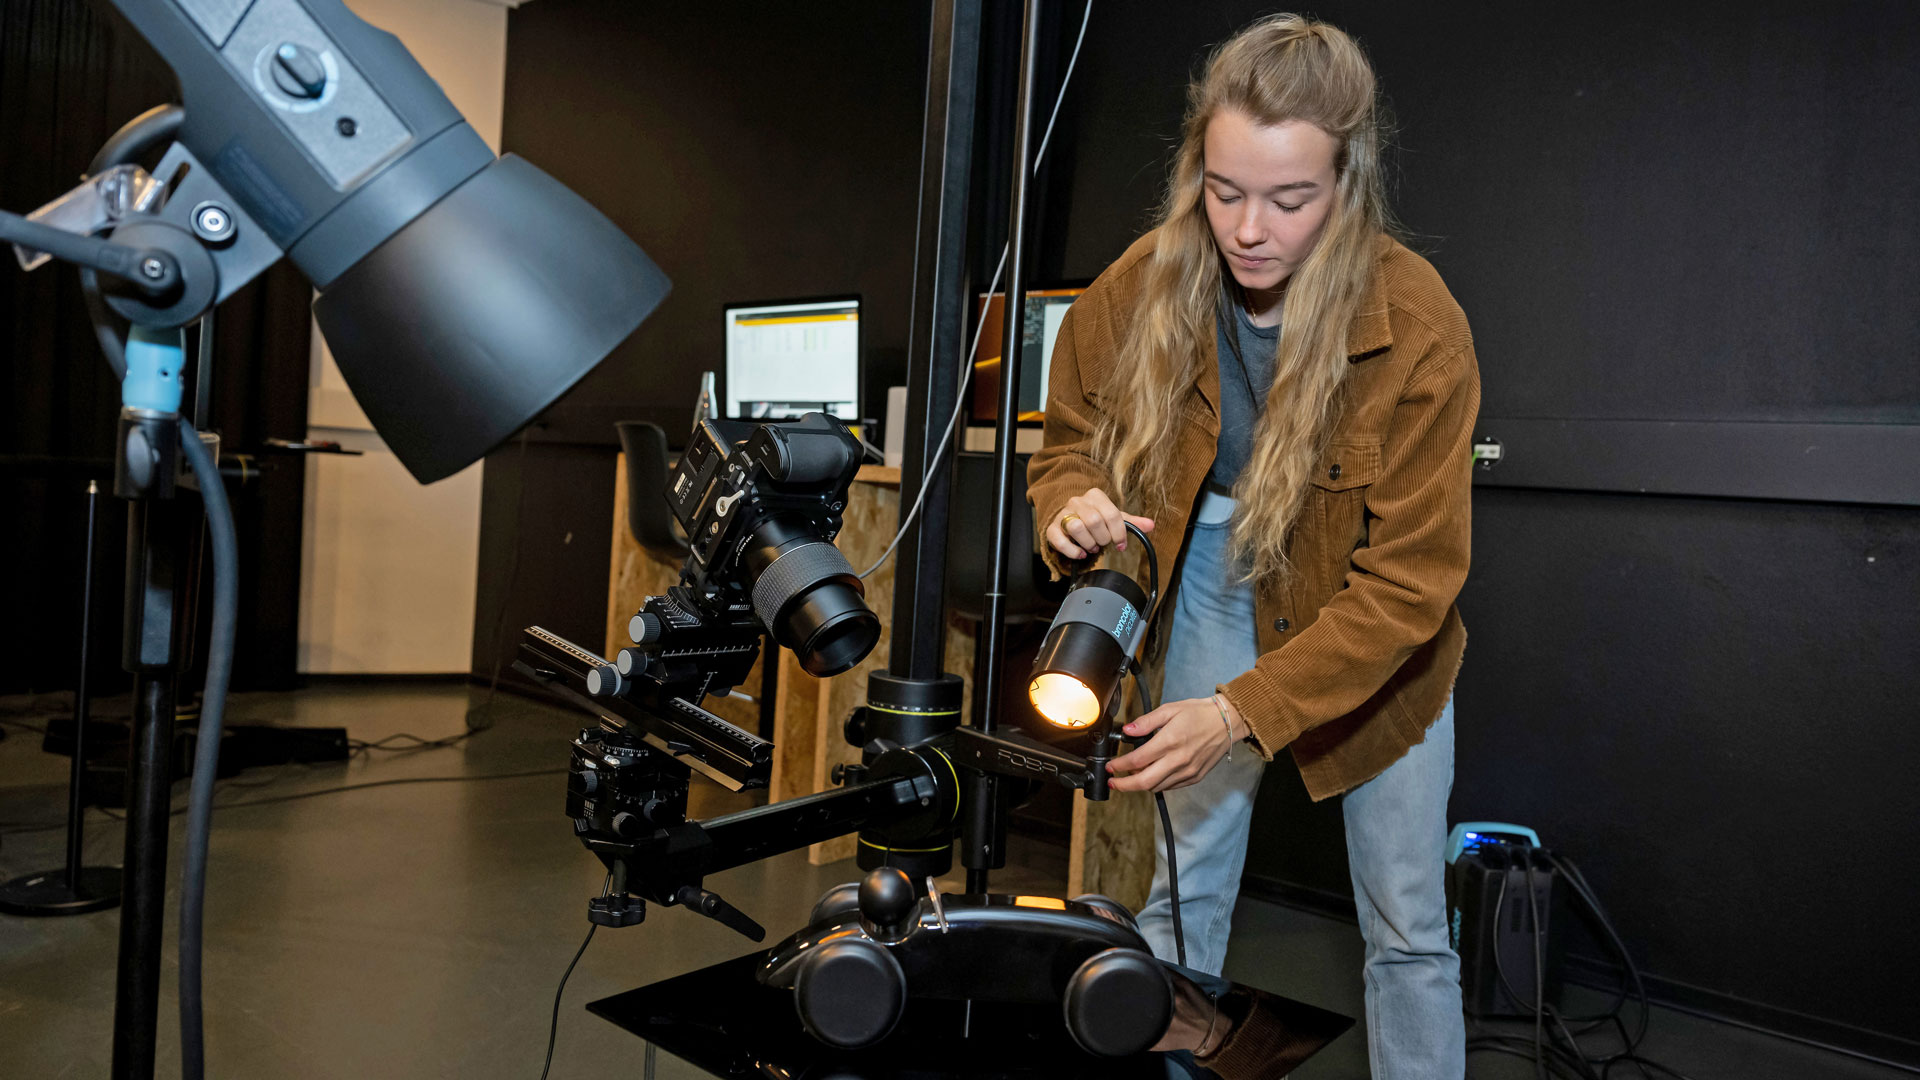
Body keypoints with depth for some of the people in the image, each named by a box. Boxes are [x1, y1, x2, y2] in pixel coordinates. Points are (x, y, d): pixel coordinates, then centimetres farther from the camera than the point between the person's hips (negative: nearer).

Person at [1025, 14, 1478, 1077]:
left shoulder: (1419, 328, -26)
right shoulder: (1143, 287, -16)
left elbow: (1408, 579, -24)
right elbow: (1068, 439, 0)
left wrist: (1242, 711, -31)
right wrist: (1075, 508, -25)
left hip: (1373, 636, -1)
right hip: (1214, 585, 2)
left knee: (1407, 923, 8)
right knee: (1184, 883, 8)